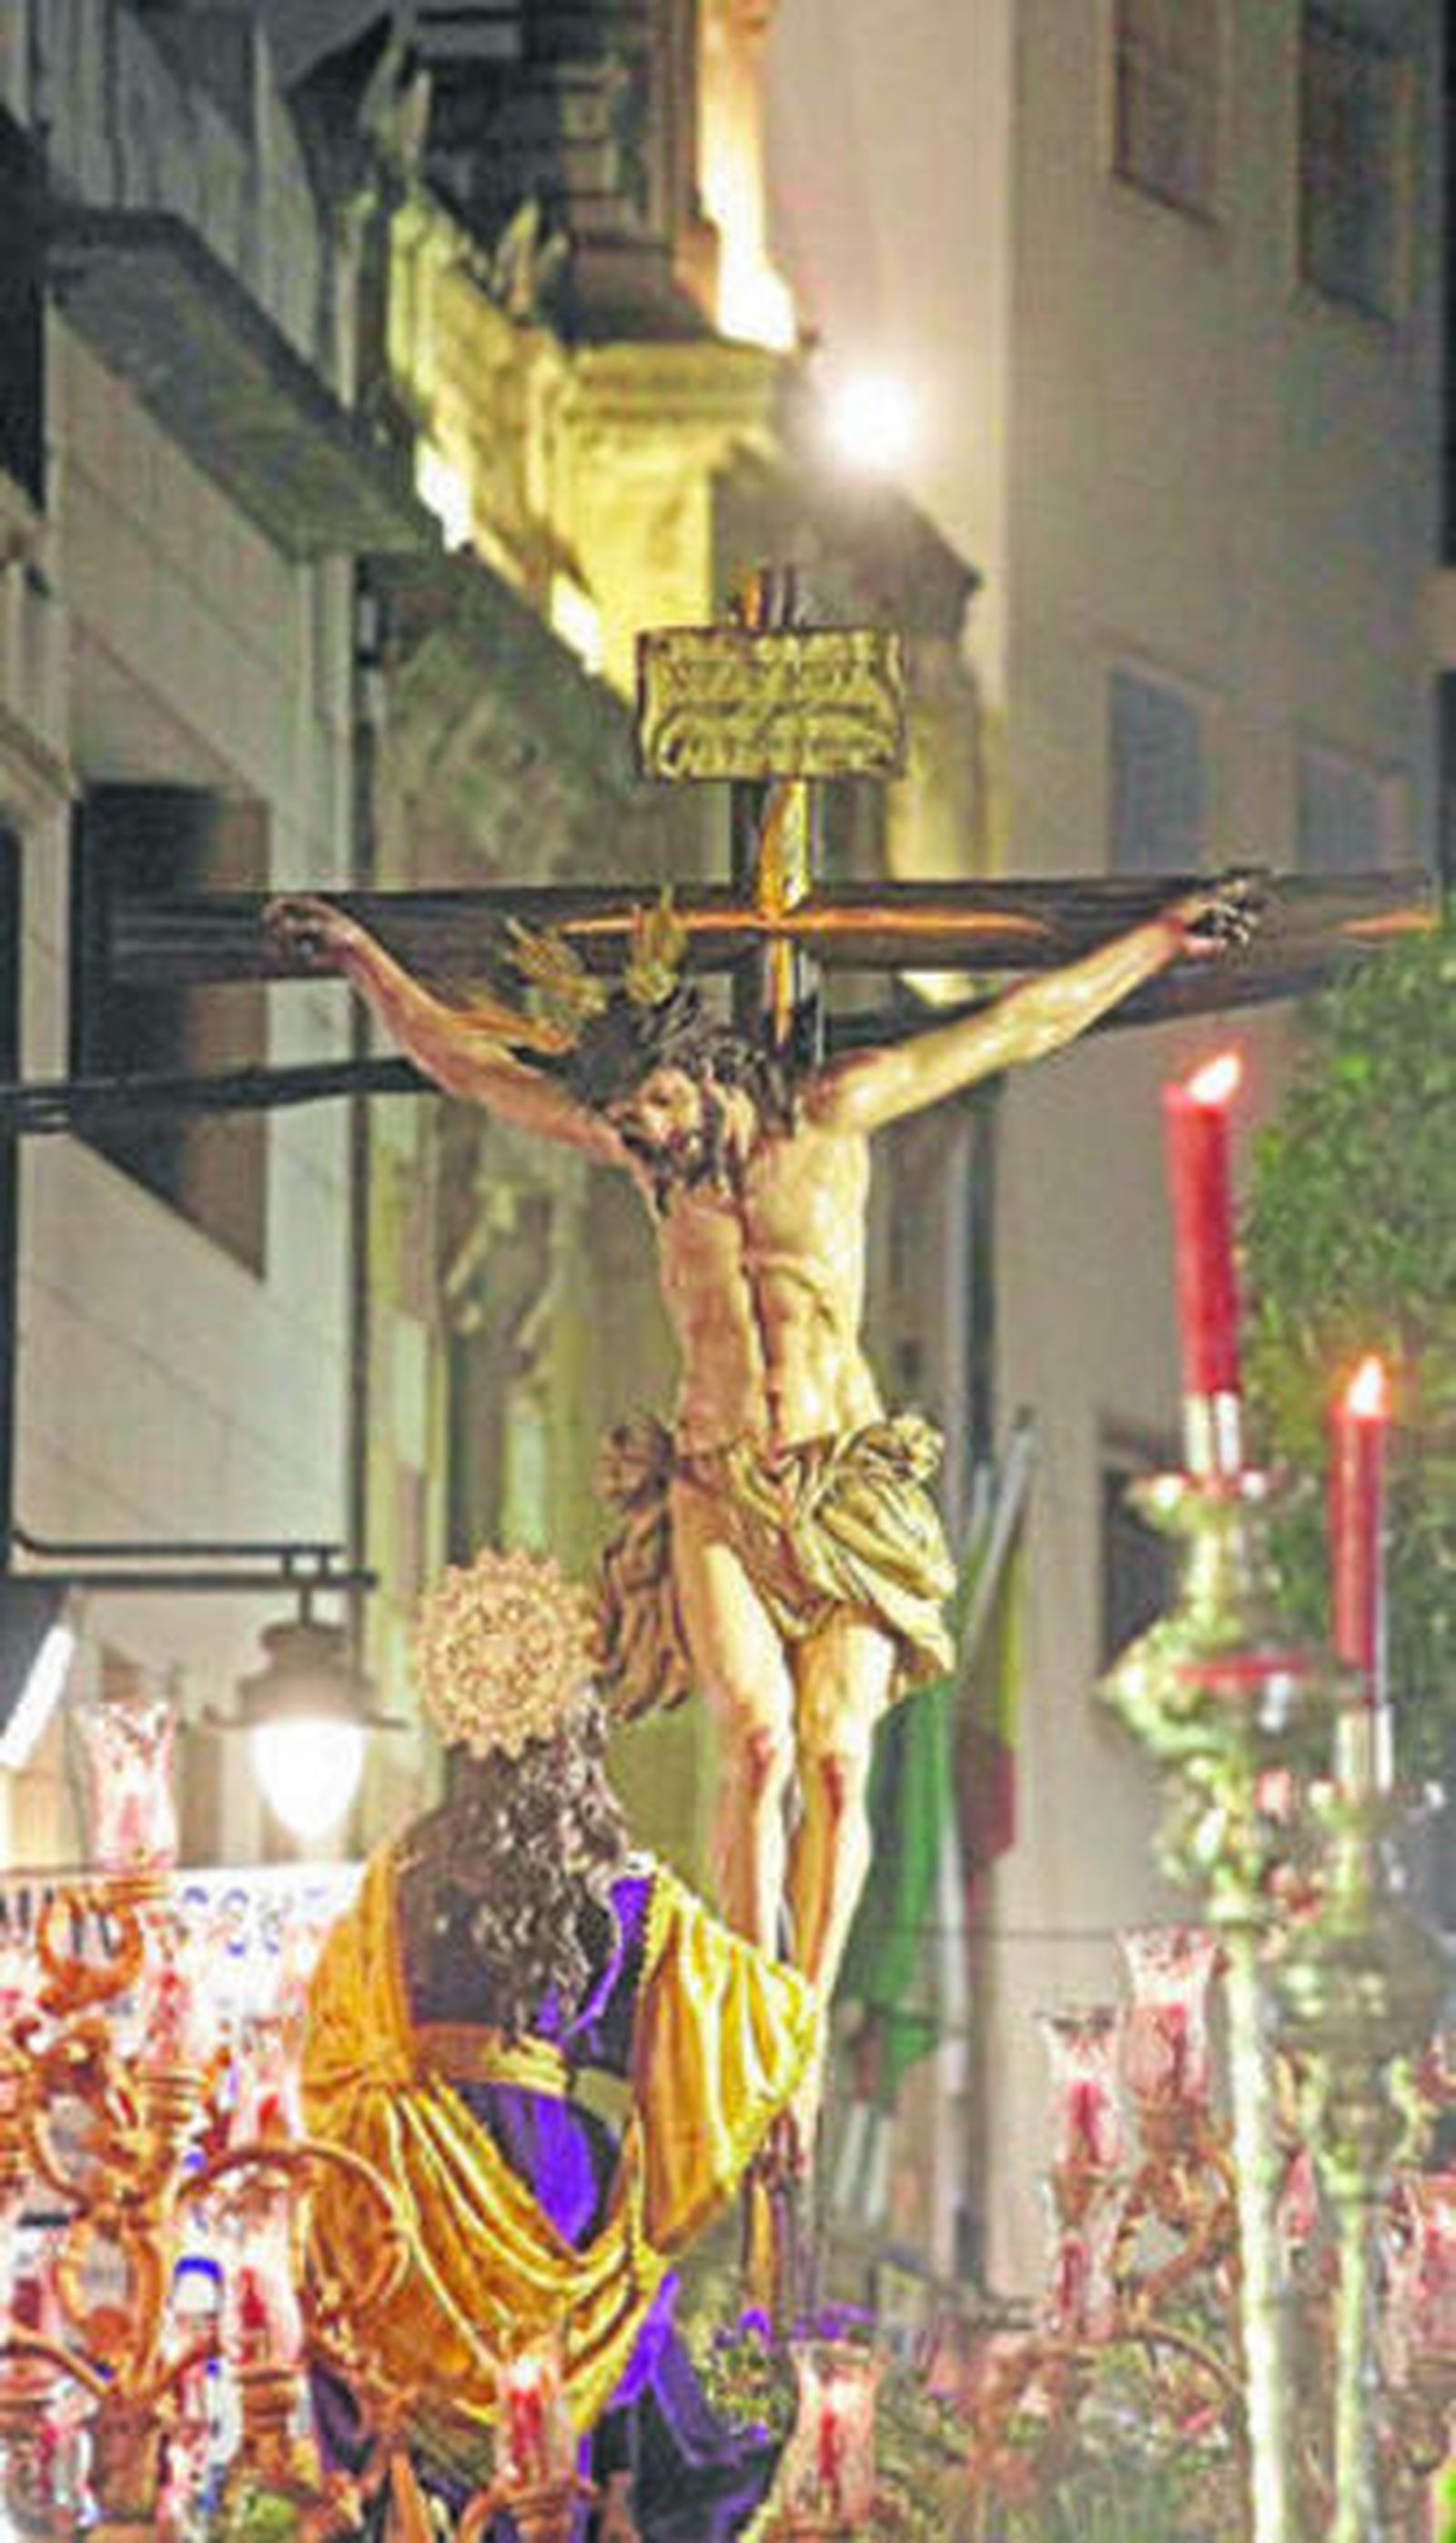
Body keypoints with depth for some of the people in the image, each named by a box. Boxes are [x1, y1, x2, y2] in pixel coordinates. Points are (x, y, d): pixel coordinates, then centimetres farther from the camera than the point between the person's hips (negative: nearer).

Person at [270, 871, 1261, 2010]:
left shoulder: (832, 1115, 6)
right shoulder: (650, 1153, 11)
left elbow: (1017, 1027, 13)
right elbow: (463, 1059, 19)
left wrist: (1165, 937, 17)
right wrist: (363, 957, 19)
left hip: (846, 1482, -1)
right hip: (714, 1490, 1)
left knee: (838, 1758, -12)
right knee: (761, 1743, -18)